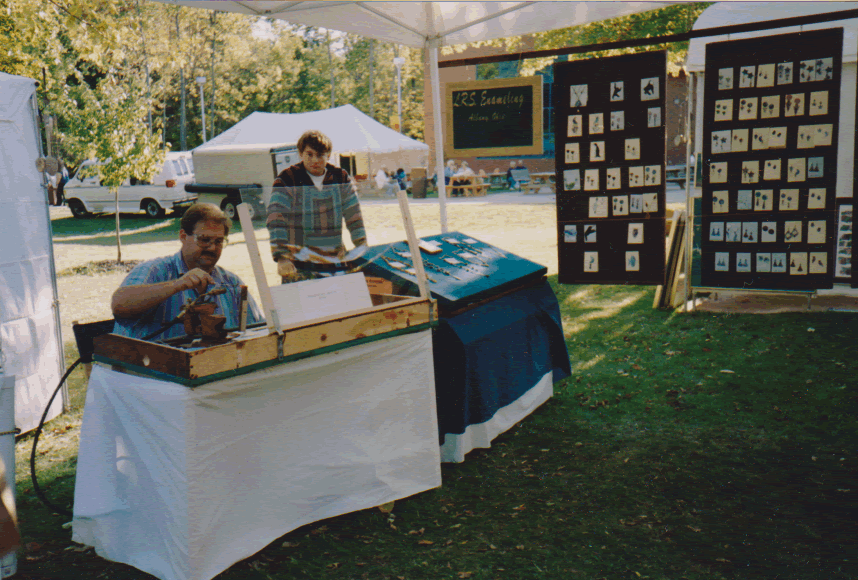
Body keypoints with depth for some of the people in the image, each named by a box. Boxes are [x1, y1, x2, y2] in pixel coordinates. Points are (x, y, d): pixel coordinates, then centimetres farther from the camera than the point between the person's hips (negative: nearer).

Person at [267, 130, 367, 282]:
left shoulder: (341, 179, 9)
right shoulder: (287, 180, -2)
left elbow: (355, 219, 10)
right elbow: (276, 222, -11)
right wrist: (281, 258, -23)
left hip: (336, 264, 4)